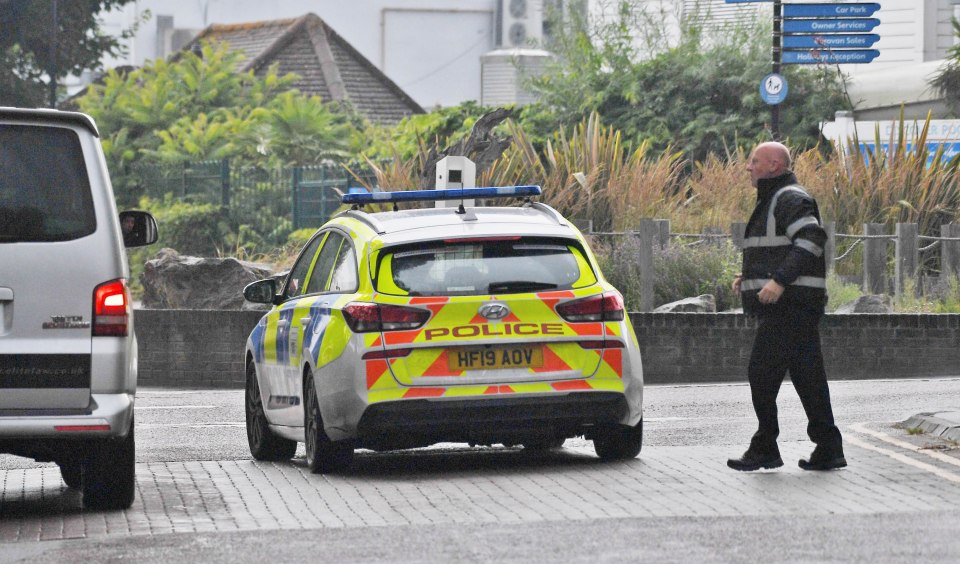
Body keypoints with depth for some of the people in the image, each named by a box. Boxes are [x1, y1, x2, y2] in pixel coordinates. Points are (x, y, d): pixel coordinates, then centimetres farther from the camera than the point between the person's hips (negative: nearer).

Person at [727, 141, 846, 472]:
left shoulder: (790, 199, -10)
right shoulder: (773, 201, 22)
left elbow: (810, 239, -24)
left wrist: (779, 280, -29)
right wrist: (748, 278, 16)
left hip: (789, 305, -11)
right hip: (782, 306, 11)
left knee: (762, 373, -10)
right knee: (807, 376, 8)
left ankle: (764, 450, -6)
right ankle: (828, 450, 9)